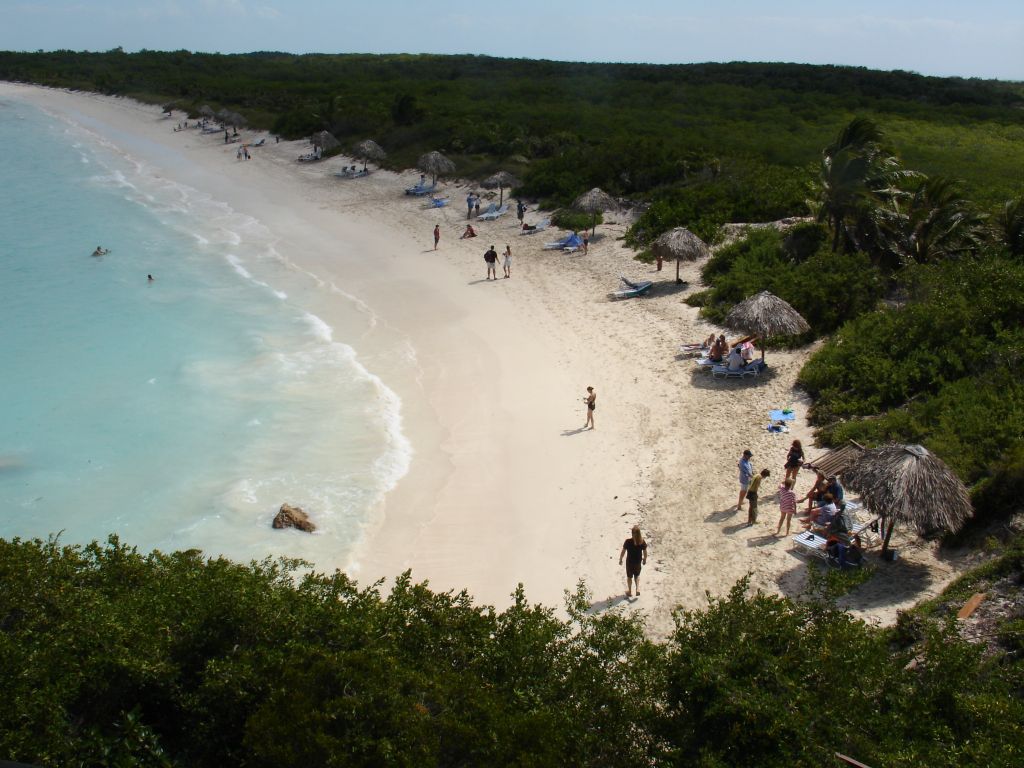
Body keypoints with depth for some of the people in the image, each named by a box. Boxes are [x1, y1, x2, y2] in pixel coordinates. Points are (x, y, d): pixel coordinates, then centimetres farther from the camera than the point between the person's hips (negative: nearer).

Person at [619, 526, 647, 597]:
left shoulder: (628, 542, -23)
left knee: (629, 577, 21)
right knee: (637, 575, 28)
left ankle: (630, 591, 34)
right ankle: (638, 589, 17)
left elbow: (623, 552, -14)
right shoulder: (642, 542, -17)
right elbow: (645, 552, -6)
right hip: (638, 562, 2)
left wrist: (620, 559, 3)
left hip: (629, 562, -2)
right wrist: (645, 559, 13)